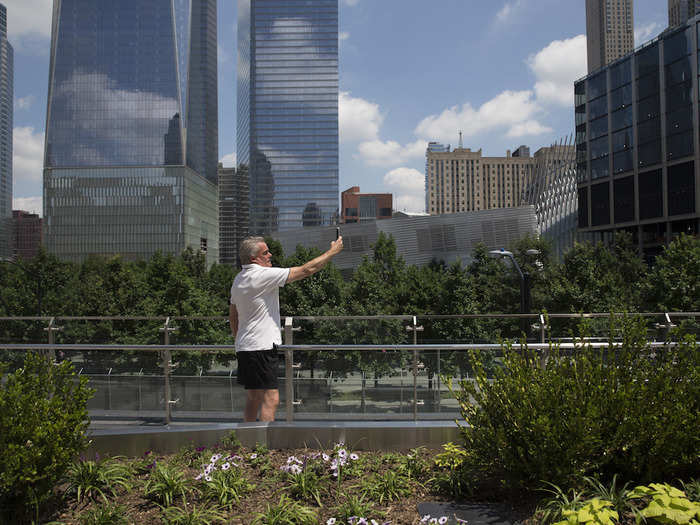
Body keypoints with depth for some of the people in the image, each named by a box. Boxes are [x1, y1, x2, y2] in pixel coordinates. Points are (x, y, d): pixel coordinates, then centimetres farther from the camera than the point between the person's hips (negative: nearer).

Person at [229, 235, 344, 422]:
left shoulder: (238, 279, 13)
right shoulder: (263, 275, -14)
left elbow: (233, 316, 22)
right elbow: (306, 269, -12)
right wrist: (332, 251, -1)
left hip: (244, 348, 10)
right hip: (261, 347, -10)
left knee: (253, 400, 15)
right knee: (271, 400, -8)